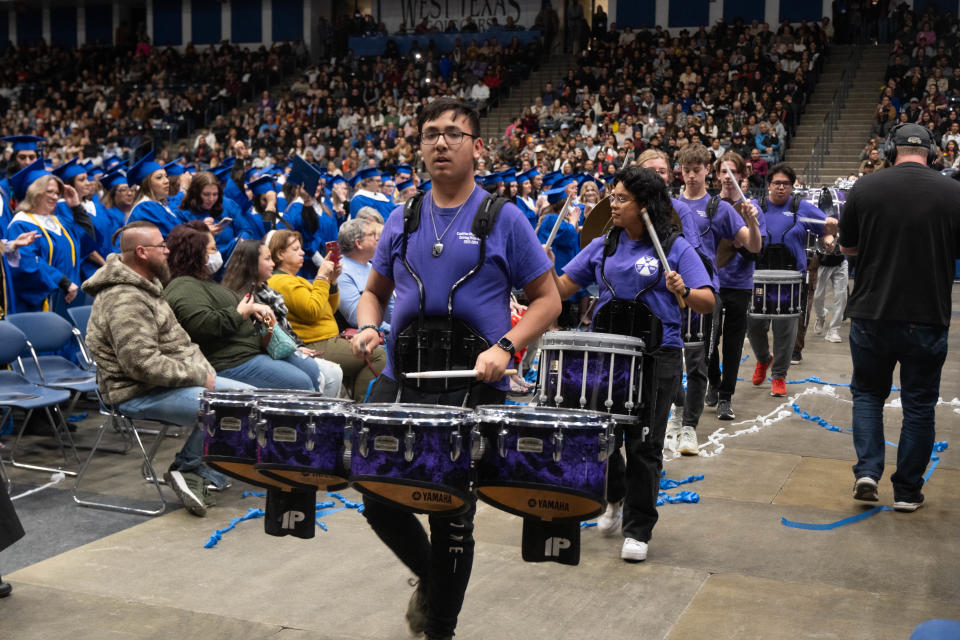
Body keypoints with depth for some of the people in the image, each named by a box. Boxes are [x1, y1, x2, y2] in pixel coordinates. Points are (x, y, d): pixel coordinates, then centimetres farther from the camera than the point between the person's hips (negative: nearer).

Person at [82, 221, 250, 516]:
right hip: (139, 395, -11)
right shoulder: (125, 301, -21)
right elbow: (142, 363, -28)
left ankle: (201, 472, 2)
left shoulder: (145, 287, 14)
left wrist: (203, 372, 10)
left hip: (177, 379, 11)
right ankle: (187, 469, -5)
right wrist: (197, 376, -19)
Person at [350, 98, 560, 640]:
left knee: (452, 515, 5)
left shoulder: (503, 219, -2)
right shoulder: (402, 221, 10)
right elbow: (375, 292, 21)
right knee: (380, 500, 4)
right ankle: (430, 575, 36)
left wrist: (505, 347, -16)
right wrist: (368, 327, -1)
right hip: (402, 382, 4)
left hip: (473, 388, -4)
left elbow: (548, 299, -1)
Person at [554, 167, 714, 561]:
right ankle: (614, 498, 40)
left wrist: (683, 291, -29)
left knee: (643, 445, 1)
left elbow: (707, 303, -9)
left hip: (656, 355, -4)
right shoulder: (603, 246, 9)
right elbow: (565, 288, 6)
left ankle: (638, 530, 15)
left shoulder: (675, 247, -3)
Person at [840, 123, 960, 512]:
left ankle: (867, 469, 4)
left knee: (867, 392, 19)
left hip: (871, 314, 0)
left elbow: (847, 248, 7)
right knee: (919, 405, 12)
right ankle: (907, 491, 19)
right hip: (927, 317, 0)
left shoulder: (864, 189, -5)